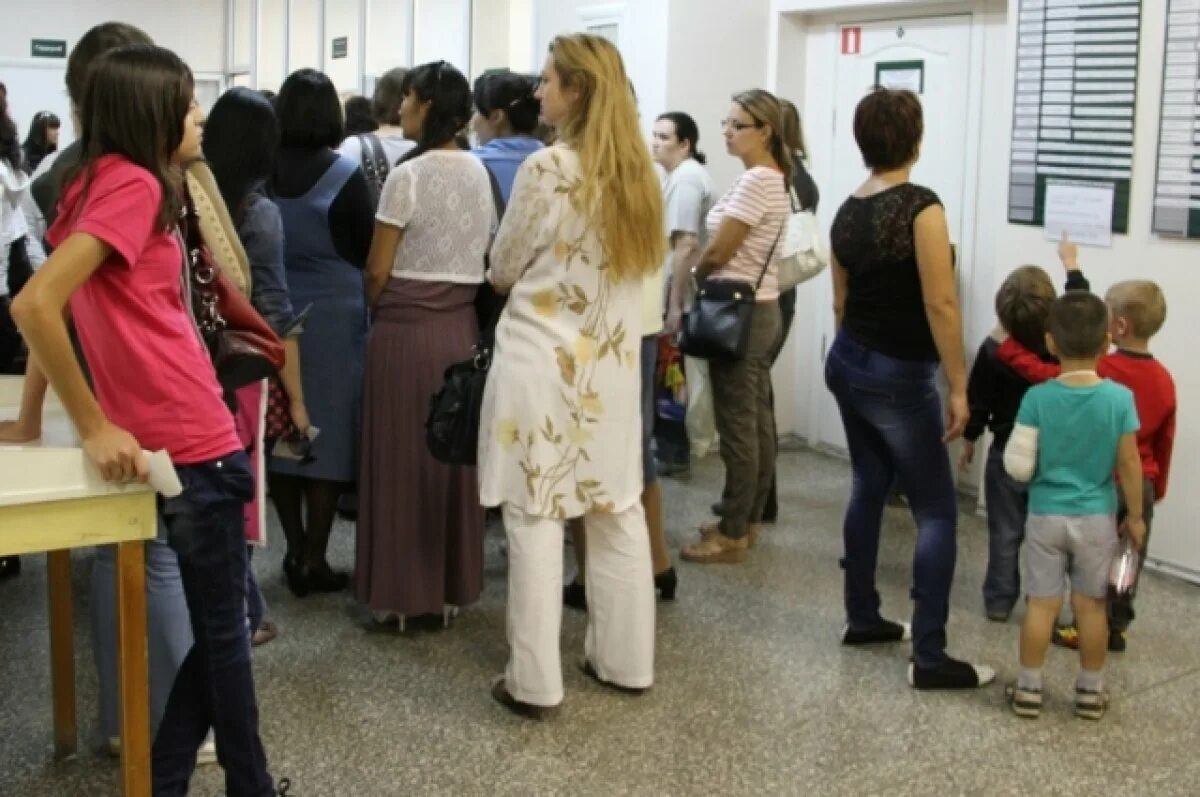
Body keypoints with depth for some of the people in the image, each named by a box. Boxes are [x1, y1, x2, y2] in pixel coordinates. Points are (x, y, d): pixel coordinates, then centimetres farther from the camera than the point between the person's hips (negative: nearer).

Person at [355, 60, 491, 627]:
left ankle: (401, 589, 10)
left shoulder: (408, 175, -12)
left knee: (402, 456, 3)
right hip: (461, 326, 6)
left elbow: (378, 270, -9)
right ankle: (453, 585, 21)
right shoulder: (479, 173, 7)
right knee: (453, 454, 12)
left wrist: (377, 310, 10)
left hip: (405, 327, -6)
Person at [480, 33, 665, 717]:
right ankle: (626, 659, 24)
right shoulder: (639, 173, 6)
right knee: (619, 513, 13)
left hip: (543, 361, -6)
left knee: (536, 518, 1)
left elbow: (503, 271, -1)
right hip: (613, 362, 6)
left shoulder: (546, 168, -13)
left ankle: (535, 681, 7)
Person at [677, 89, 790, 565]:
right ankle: (748, 520, 22)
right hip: (761, 308, 10)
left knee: (736, 426, -4)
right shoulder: (773, 179, 13)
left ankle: (732, 534, 3)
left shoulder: (755, 181, -18)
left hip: (738, 311, -10)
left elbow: (717, 253, -16)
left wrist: (693, 275, 2)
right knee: (757, 421, 13)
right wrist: (708, 272, 8)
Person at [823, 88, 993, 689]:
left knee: (869, 486, 19)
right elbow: (941, 306, -21)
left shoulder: (847, 212, 4)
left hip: (848, 363, 8)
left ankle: (862, 618, 28)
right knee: (937, 512, 0)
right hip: (899, 377, -8)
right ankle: (930, 658, 0)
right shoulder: (920, 206, -19)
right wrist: (959, 387, -14)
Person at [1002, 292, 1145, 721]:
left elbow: (1019, 466, -13)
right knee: (1091, 605, 11)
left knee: (1041, 603, 8)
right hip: (1097, 518, 1)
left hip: (1046, 516, 0)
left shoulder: (1037, 398, -13)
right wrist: (1135, 515, 5)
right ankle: (1090, 691, 22)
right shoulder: (1120, 397, -12)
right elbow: (1129, 464, -7)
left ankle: (1028, 689, 16)